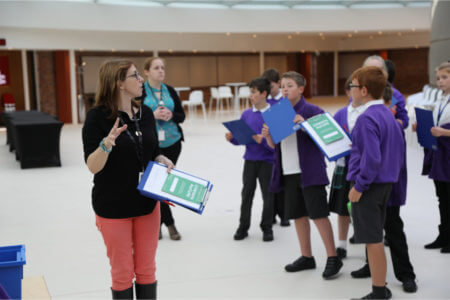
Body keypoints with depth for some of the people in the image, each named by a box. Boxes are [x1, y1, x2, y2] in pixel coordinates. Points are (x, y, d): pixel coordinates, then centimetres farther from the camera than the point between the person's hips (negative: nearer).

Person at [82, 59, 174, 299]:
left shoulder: (145, 113, 3)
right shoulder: (98, 117, -13)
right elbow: (93, 166, -16)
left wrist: (164, 161, -8)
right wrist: (107, 143, -34)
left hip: (147, 203, 5)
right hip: (113, 206, -5)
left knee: (146, 270, 13)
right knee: (122, 273, 8)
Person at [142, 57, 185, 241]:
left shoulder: (170, 91, 8)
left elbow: (182, 116, 8)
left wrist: (171, 115, -13)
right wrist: (153, 115, -20)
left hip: (172, 143, 4)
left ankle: (157, 222, 22)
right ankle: (169, 223, 9)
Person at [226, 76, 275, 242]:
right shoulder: (246, 114, 5)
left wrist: (263, 141, -28)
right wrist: (232, 138, -9)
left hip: (267, 161, -4)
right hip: (250, 160, 4)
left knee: (268, 195, 6)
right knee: (247, 194, 10)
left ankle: (267, 228, 22)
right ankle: (243, 227, 23)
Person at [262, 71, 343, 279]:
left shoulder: (311, 111, -7)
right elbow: (274, 145, 16)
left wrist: (304, 124, -26)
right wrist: (267, 135, -6)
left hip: (309, 171, -6)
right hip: (288, 172, 6)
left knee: (318, 214, -5)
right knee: (298, 214, 12)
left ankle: (333, 258, 5)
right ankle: (306, 257, 25)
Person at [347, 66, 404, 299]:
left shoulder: (366, 118, -19)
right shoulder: (388, 114, 10)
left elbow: (372, 158, -26)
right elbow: (399, 150, 16)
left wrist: (359, 186, -18)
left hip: (368, 185, -9)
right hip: (386, 183, 9)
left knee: (372, 240, -1)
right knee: (375, 237, 18)